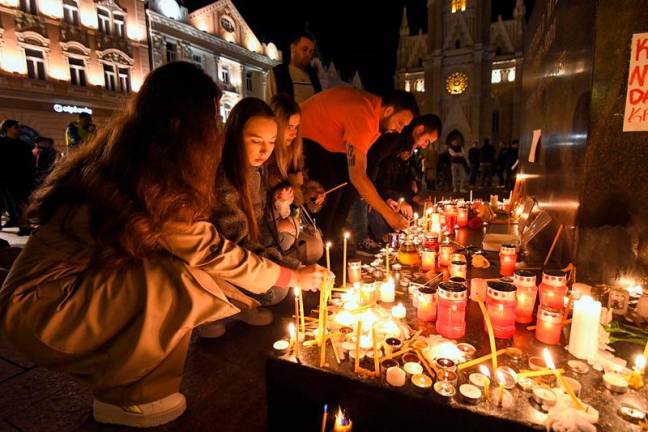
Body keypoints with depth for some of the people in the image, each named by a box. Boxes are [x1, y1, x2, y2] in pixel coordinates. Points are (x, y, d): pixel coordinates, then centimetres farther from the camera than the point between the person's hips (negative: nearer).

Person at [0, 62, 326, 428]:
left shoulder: (126, 157, 0)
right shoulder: (150, 176, -26)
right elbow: (210, 252, -21)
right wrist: (295, 277, -10)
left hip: (72, 286, 8)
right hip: (41, 305, -8)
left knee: (189, 273, 0)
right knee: (179, 285, -22)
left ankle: (112, 378, 13)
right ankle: (121, 397, 0)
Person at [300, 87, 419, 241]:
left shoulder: (375, 109, -3)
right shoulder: (362, 116, -33)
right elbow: (357, 176, -37)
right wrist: (388, 213, -30)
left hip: (327, 140, 9)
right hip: (302, 136, -9)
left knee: (351, 187, 0)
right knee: (330, 192, -23)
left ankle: (330, 239, 10)